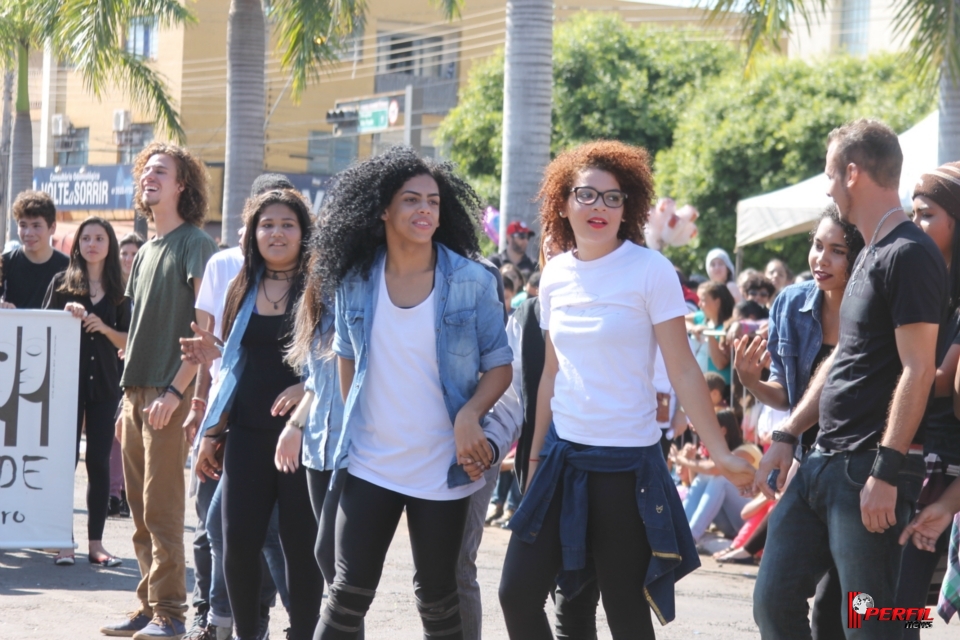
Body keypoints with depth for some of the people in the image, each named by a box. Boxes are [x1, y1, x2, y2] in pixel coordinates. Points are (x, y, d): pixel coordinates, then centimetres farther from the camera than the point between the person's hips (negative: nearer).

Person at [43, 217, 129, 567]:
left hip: (105, 383, 1)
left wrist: (104, 328, -10)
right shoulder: (62, 282, 5)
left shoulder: (118, 290, 9)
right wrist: (66, 315, -13)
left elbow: (128, 341, 8)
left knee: (99, 460, 0)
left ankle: (96, 541, 4)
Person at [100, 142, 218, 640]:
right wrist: (130, 392, 16)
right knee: (140, 510, 8)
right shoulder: (145, 252, 19)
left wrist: (176, 389, -19)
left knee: (160, 508, -9)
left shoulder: (195, 245, -5)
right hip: (136, 393, 8)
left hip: (171, 394, -8)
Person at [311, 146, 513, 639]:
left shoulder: (471, 281, -7)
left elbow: (499, 364, -3)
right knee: (350, 590, -1)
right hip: (370, 464, 1)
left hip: (443, 468, -1)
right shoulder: (355, 280, 0)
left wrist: (469, 415, -19)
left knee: (436, 596, 9)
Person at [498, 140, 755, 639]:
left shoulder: (649, 270, -9)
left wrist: (719, 452, -18)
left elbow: (683, 371, -11)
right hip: (563, 453, 5)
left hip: (627, 461, -5)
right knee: (517, 593, 0)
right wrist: (536, 454, 18)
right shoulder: (555, 275, 7)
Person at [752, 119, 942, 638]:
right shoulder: (870, 255, 17)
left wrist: (886, 473, -21)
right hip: (822, 462, 10)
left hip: (869, 473, -10)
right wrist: (787, 436, 19)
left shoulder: (909, 255, -13)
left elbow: (918, 371, -18)